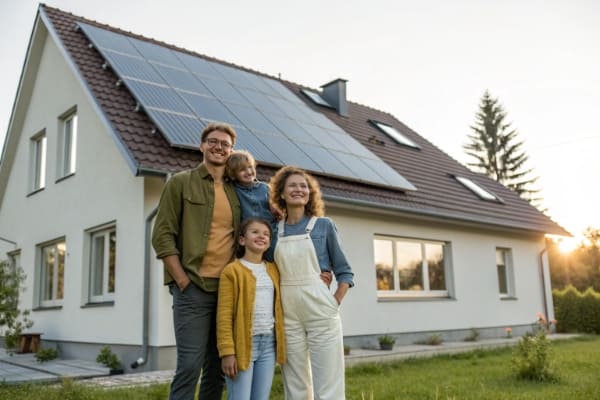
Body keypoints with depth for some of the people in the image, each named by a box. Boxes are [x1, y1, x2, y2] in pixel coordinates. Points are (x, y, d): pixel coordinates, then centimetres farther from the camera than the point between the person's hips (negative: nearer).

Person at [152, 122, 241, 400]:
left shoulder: (237, 190, 14)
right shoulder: (180, 183, 3)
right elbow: (162, 236, -3)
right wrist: (182, 280, -10)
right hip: (193, 288, -4)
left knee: (217, 368, 10)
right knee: (190, 365, -8)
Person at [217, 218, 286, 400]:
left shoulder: (273, 270, 13)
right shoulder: (232, 270, -5)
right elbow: (224, 315, -9)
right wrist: (227, 351, -14)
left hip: (269, 342, 6)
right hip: (243, 342, -5)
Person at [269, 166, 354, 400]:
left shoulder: (324, 225, 3)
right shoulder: (275, 230, 8)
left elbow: (344, 272, 5)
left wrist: (335, 303, -5)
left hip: (320, 312, -2)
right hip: (287, 315, 3)